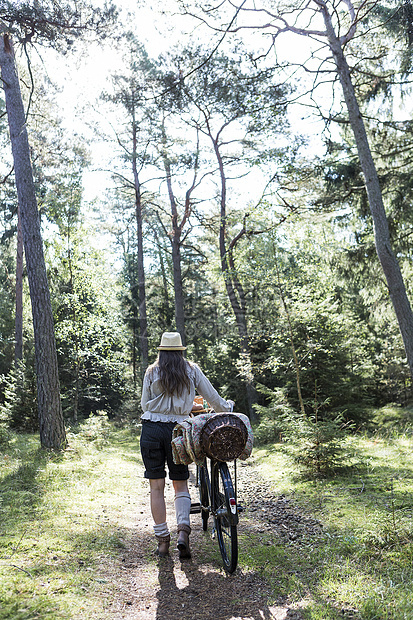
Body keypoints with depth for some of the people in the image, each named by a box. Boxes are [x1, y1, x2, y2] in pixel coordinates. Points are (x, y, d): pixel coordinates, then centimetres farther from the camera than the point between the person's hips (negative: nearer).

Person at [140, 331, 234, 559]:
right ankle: (183, 530, -6)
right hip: (177, 430, 1)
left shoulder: (152, 372, 3)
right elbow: (212, 398, 10)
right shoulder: (192, 371, 4)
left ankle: (162, 540, 12)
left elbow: (144, 404, 7)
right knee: (180, 484, 13)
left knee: (156, 487, 8)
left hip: (151, 430, 0)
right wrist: (227, 406, 30)